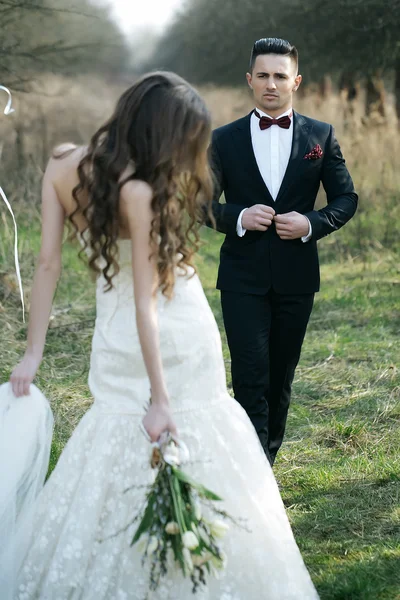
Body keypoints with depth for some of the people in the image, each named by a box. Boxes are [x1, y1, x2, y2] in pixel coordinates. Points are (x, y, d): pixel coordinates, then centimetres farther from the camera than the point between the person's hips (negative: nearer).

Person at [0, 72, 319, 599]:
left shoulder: (61, 166, -6)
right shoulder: (141, 192, -25)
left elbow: (49, 263, -3)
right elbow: (146, 303, -24)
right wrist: (161, 398, -22)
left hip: (117, 344, 6)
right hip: (180, 340, -6)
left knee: (119, 454, 17)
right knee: (193, 451, 7)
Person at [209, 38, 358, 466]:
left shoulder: (321, 136, 5)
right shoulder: (225, 140, 3)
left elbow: (345, 198, 7)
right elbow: (203, 203, 4)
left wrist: (311, 223, -12)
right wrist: (238, 218, -16)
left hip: (297, 276, 2)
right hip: (243, 278, -2)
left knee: (281, 378, 11)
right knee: (251, 378, -9)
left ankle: (265, 464, 26)